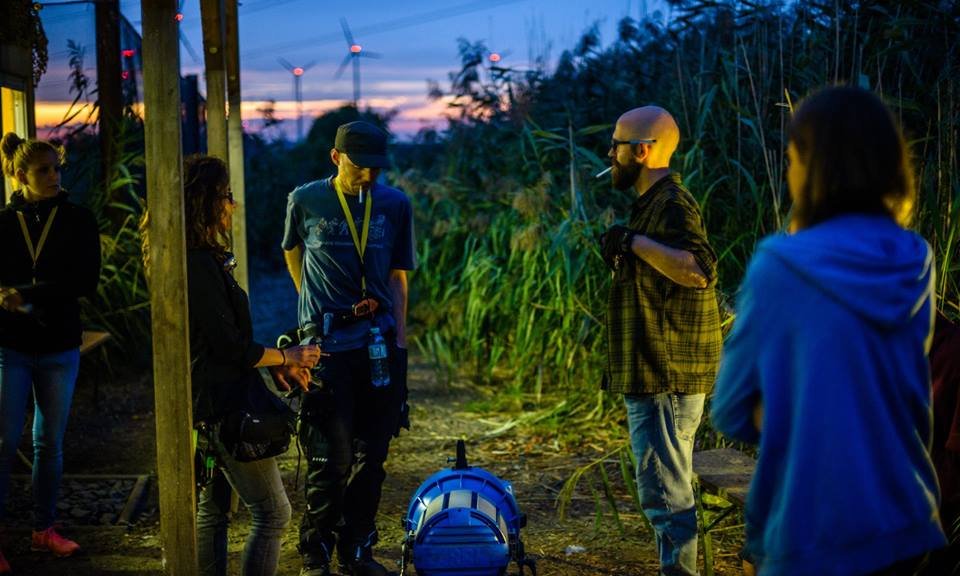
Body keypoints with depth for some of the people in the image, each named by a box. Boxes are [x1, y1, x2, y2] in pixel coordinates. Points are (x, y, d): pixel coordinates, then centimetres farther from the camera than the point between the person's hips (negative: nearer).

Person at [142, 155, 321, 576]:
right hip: (223, 406, -11)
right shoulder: (199, 265, -21)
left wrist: (276, 365, 11)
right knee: (272, 513, -2)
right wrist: (287, 357, -6)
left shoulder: (199, 259, 10)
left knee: (212, 509, 17)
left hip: (207, 404, 11)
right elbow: (230, 346, -21)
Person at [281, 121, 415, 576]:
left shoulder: (395, 205, 6)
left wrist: (399, 341, 4)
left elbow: (397, 276, 9)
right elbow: (293, 253, 18)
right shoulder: (306, 202, 0)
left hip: (380, 346, 3)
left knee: (370, 456, 8)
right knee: (329, 460, -4)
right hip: (326, 348, -3)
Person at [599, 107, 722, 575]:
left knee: (664, 490, -9)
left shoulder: (672, 204, -15)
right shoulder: (653, 203, 19)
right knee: (668, 488, 17)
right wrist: (622, 254, 16)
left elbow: (699, 269, -31)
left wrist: (634, 241, -26)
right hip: (655, 375, 11)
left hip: (667, 378, -11)